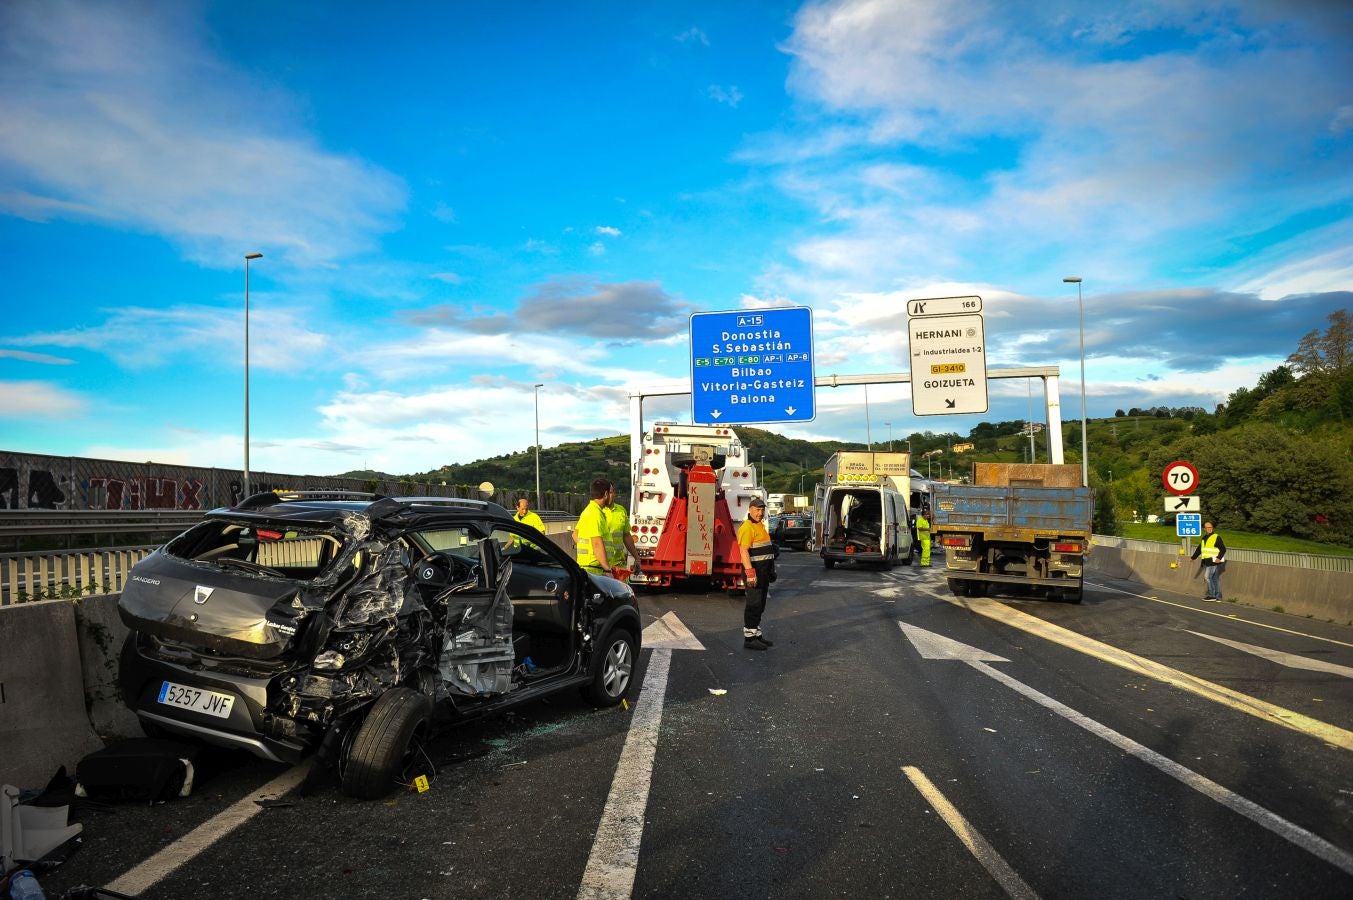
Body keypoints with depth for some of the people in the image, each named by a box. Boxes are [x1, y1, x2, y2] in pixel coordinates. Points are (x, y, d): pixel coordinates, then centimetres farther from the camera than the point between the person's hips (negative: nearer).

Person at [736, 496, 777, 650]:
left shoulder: (760, 525, 17)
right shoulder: (747, 527, -15)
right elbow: (744, 551, -24)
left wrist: (770, 570, 25)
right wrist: (750, 572, -29)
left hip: (764, 571, 10)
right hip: (754, 571, -10)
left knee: (760, 605, 14)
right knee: (754, 604, -7)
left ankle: (756, 634, 22)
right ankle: (749, 638, -3)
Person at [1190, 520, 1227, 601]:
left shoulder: (1216, 537, -7)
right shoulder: (1204, 538, 17)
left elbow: (1223, 549, -12)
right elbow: (1199, 549, 28)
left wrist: (1219, 557, -24)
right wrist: (1193, 557, 33)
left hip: (1214, 561, -8)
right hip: (1206, 561, 8)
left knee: (1208, 576, -12)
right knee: (1215, 579, 10)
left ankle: (1212, 595, -6)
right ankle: (1218, 596, 12)